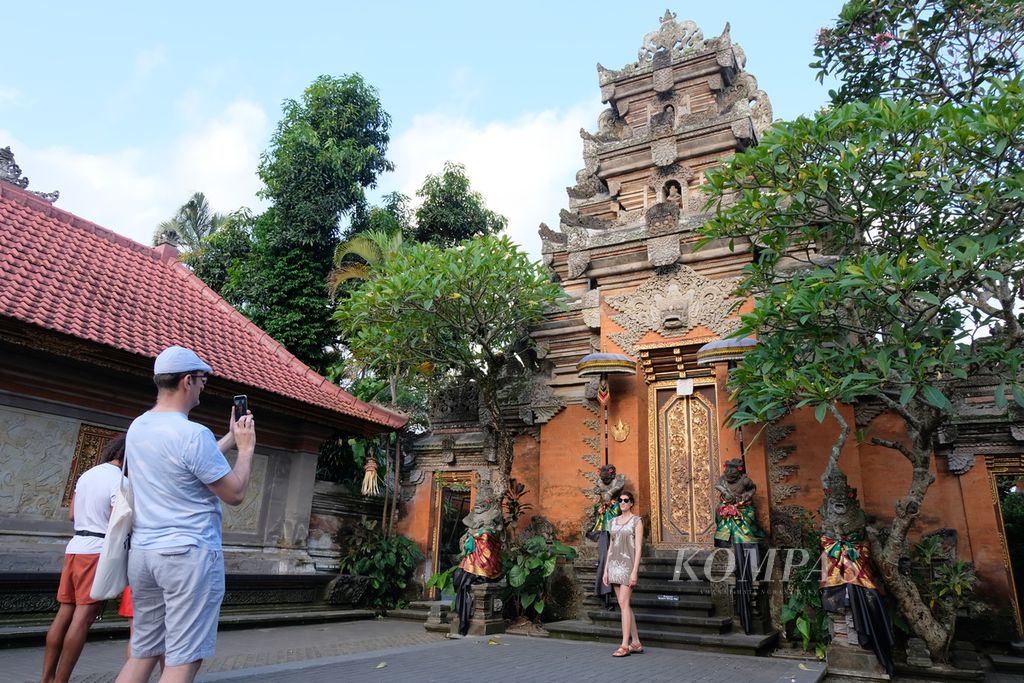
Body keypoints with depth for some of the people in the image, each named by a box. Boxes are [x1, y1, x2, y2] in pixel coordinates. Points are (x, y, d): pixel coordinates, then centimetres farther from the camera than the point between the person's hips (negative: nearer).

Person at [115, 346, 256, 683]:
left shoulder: (137, 428, 8)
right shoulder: (194, 433, -18)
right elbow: (235, 493, -10)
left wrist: (230, 438, 21)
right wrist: (246, 447, 2)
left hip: (142, 552, 8)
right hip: (190, 554, -8)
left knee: (142, 653, 17)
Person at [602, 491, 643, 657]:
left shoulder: (636, 521, -4)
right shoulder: (614, 521, 13)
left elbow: (638, 548, -9)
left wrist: (634, 571, -16)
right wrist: (606, 569, 11)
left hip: (628, 564, -6)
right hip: (615, 565, 7)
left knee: (623, 603, -11)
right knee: (624, 605, 8)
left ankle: (625, 645, -7)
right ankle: (636, 643, 16)